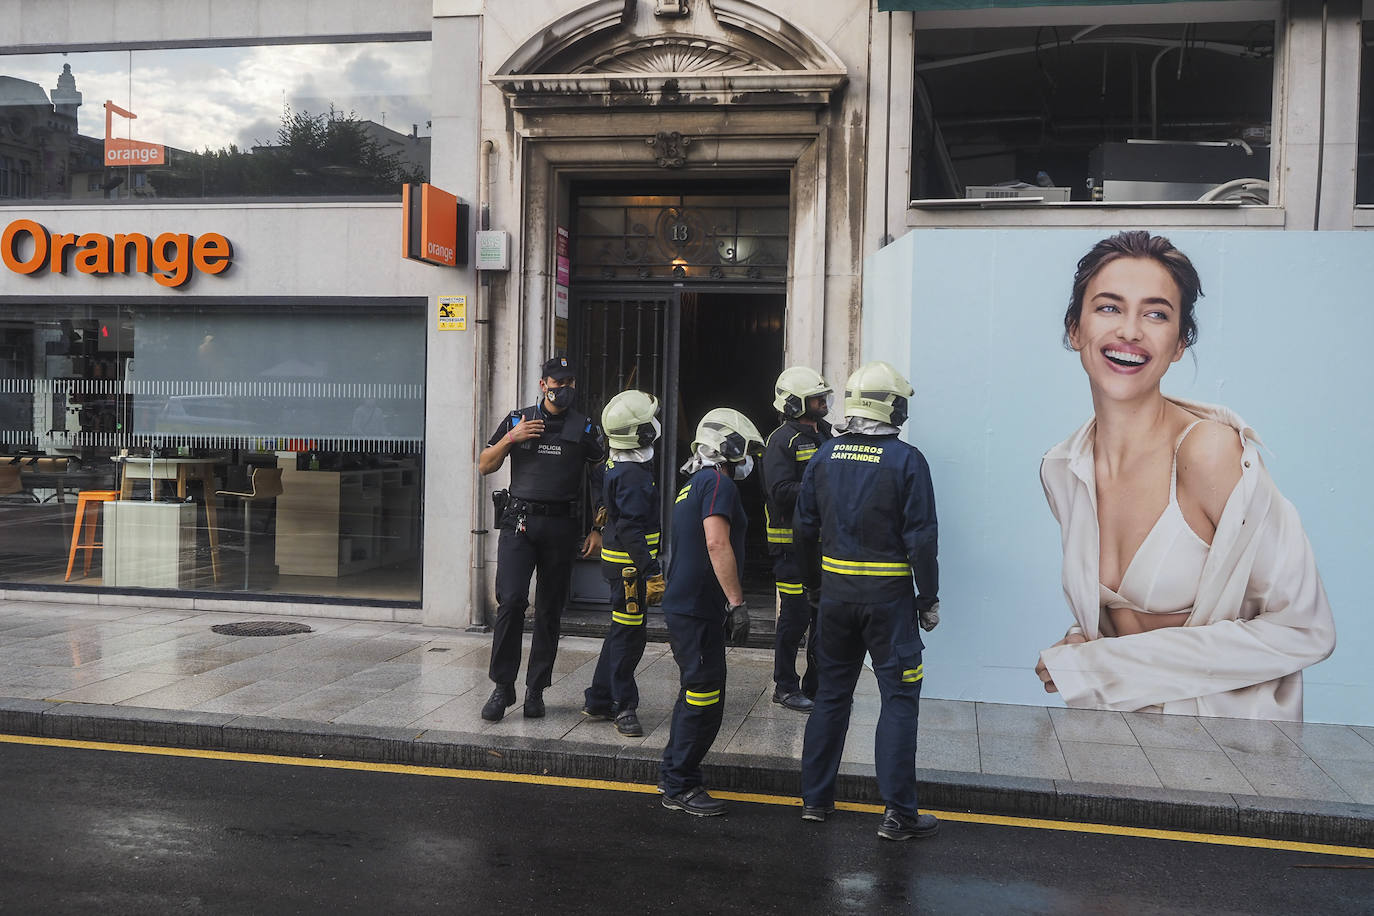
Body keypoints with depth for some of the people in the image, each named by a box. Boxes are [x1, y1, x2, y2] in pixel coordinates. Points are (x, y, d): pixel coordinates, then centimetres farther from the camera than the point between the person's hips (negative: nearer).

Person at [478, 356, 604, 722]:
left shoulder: (585, 429, 8)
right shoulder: (517, 420, 10)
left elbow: (601, 481, 10)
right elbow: (484, 466, 10)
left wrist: (598, 531, 4)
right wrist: (510, 439, -7)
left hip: (560, 525, 0)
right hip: (518, 522, 0)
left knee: (549, 611, 4)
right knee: (511, 601, -14)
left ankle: (535, 691, 14)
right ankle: (502, 687, -3)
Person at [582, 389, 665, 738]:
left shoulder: (618, 465, 10)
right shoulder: (633, 473, -21)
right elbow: (631, 528, -25)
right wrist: (651, 572, -25)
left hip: (620, 561, 10)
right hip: (629, 563, -10)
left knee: (623, 630, 18)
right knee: (628, 634, -1)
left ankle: (599, 700, 26)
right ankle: (623, 707, 8)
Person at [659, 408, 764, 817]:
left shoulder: (693, 484, 18)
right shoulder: (718, 483, -13)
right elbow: (717, 544, -25)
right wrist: (737, 602, -24)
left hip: (682, 605, 10)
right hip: (698, 610, -10)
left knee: (696, 692, 20)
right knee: (704, 697, -3)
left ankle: (673, 773, 29)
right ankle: (680, 787, 5)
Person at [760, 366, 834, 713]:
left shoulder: (827, 436, 15)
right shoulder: (782, 440, -9)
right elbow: (780, 491, -21)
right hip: (793, 544, -7)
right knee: (795, 617, -1)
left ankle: (817, 685, 24)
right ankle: (785, 687, 13)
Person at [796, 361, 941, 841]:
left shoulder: (824, 456, 3)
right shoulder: (906, 461, -11)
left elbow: (804, 528, 7)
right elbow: (921, 538, -11)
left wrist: (810, 581, 22)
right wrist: (929, 599, -3)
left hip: (835, 591, 5)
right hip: (888, 594, -4)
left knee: (832, 693, 15)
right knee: (899, 698, 4)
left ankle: (815, 797, 21)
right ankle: (898, 812, 5)